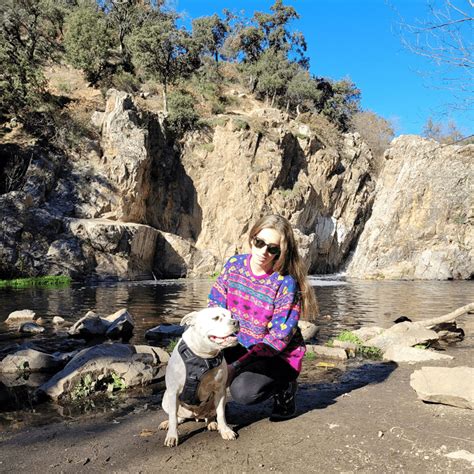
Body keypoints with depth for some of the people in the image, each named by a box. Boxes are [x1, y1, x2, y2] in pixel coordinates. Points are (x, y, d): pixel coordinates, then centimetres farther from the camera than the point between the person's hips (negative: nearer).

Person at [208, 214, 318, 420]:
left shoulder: (286, 283, -22)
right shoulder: (234, 264, -7)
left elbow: (279, 336, -22)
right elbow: (215, 304, -2)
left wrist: (236, 365, -26)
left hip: (278, 356, -5)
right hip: (239, 344, 5)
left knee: (243, 391, -29)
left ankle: (284, 387, 4)